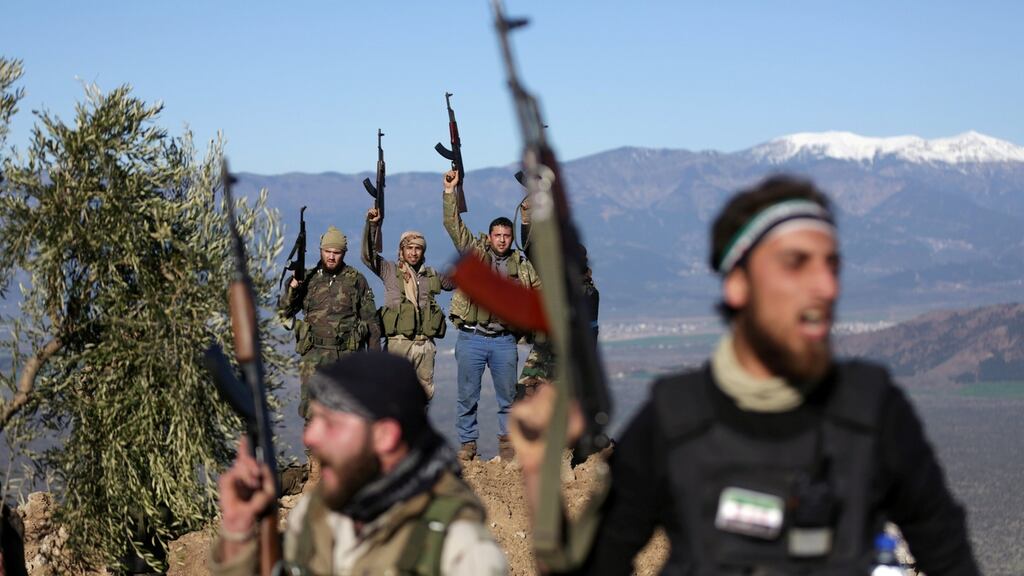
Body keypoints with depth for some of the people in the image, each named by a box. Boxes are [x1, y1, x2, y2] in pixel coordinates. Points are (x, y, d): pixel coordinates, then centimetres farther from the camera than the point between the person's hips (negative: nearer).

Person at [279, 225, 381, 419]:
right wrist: (292, 287, -8)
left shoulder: (356, 280, 5)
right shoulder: (308, 279, 8)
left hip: (349, 353, -1)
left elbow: (371, 320, 7)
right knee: (310, 406, -6)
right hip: (315, 354, 1)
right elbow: (284, 312, 9)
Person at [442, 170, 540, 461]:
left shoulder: (522, 265, 8)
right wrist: (450, 191, -12)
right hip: (471, 337, -1)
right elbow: (453, 224, -5)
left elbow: (539, 291, 22)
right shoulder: (474, 252, 3)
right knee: (467, 395, 3)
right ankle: (467, 443, 12)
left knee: (508, 395, 6)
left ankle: (507, 441, 17)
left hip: (504, 339, 2)